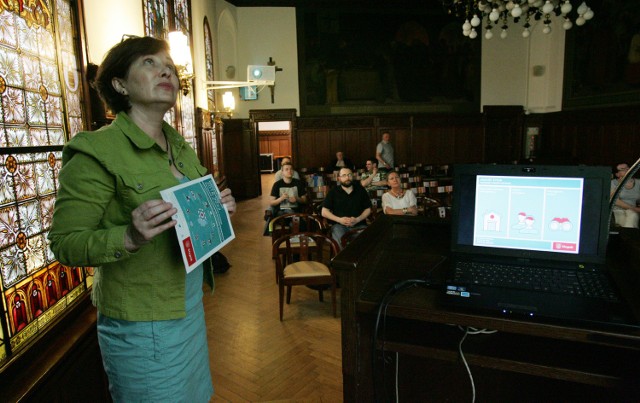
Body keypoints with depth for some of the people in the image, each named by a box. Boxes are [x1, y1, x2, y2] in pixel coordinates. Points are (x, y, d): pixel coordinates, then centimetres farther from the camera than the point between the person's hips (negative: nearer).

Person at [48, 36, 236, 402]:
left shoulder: (181, 147, 7)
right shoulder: (97, 151, -17)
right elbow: (64, 242, -15)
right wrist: (130, 237, -32)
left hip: (190, 307, 8)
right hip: (142, 326, -7)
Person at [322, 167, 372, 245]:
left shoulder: (360, 190, 14)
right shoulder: (333, 191, 9)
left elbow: (368, 209, 13)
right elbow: (324, 212, 6)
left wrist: (357, 219, -6)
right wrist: (339, 219, -8)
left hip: (359, 225, 2)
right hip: (339, 225, -1)